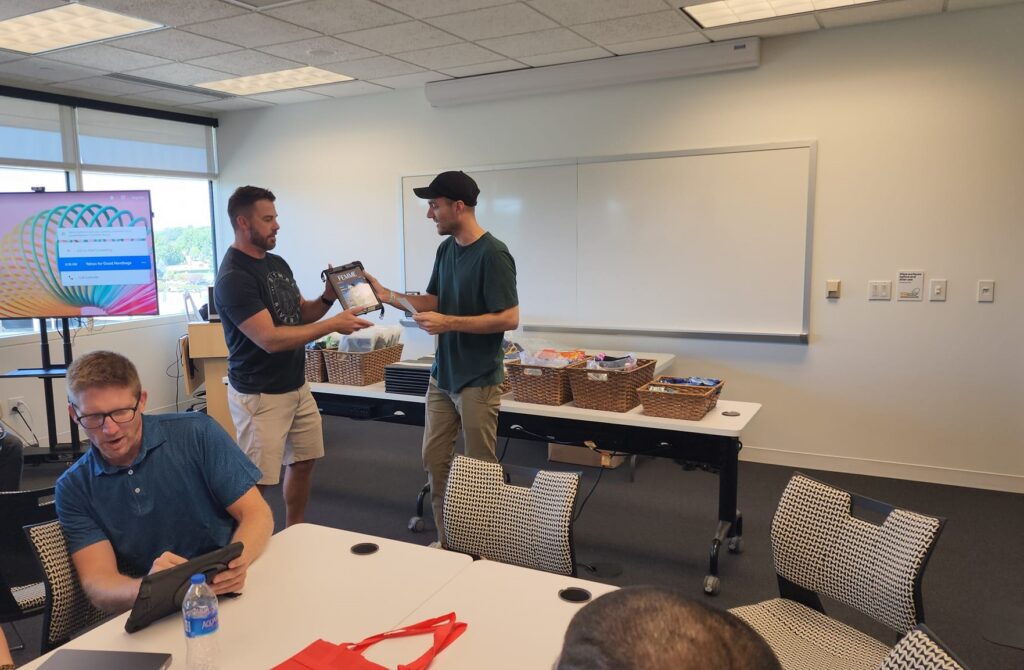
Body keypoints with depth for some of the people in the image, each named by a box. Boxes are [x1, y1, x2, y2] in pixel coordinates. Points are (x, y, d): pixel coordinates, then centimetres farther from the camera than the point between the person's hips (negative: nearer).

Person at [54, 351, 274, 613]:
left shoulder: (198, 433, -5)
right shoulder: (73, 489, 2)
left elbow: (258, 515, -6)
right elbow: (96, 583, -8)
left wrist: (237, 563, -27)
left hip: (228, 598, -2)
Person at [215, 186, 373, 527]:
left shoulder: (277, 263, 8)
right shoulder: (233, 277, -20)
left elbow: (301, 314, 15)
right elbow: (270, 339, -26)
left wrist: (328, 297, -5)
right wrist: (333, 324, -24)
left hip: (297, 386, 9)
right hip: (260, 395, -9)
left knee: (303, 461, 17)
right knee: (255, 481, -1)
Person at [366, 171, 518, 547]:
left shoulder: (492, 254, -17)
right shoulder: (446, 249, 8)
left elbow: (509, 319, -21)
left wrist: (447, 323, -22)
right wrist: (386, 295, 3)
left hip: (478, 381, -8)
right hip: (442, 375, 8)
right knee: (434, 460, 13)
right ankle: (446, 540, 29)